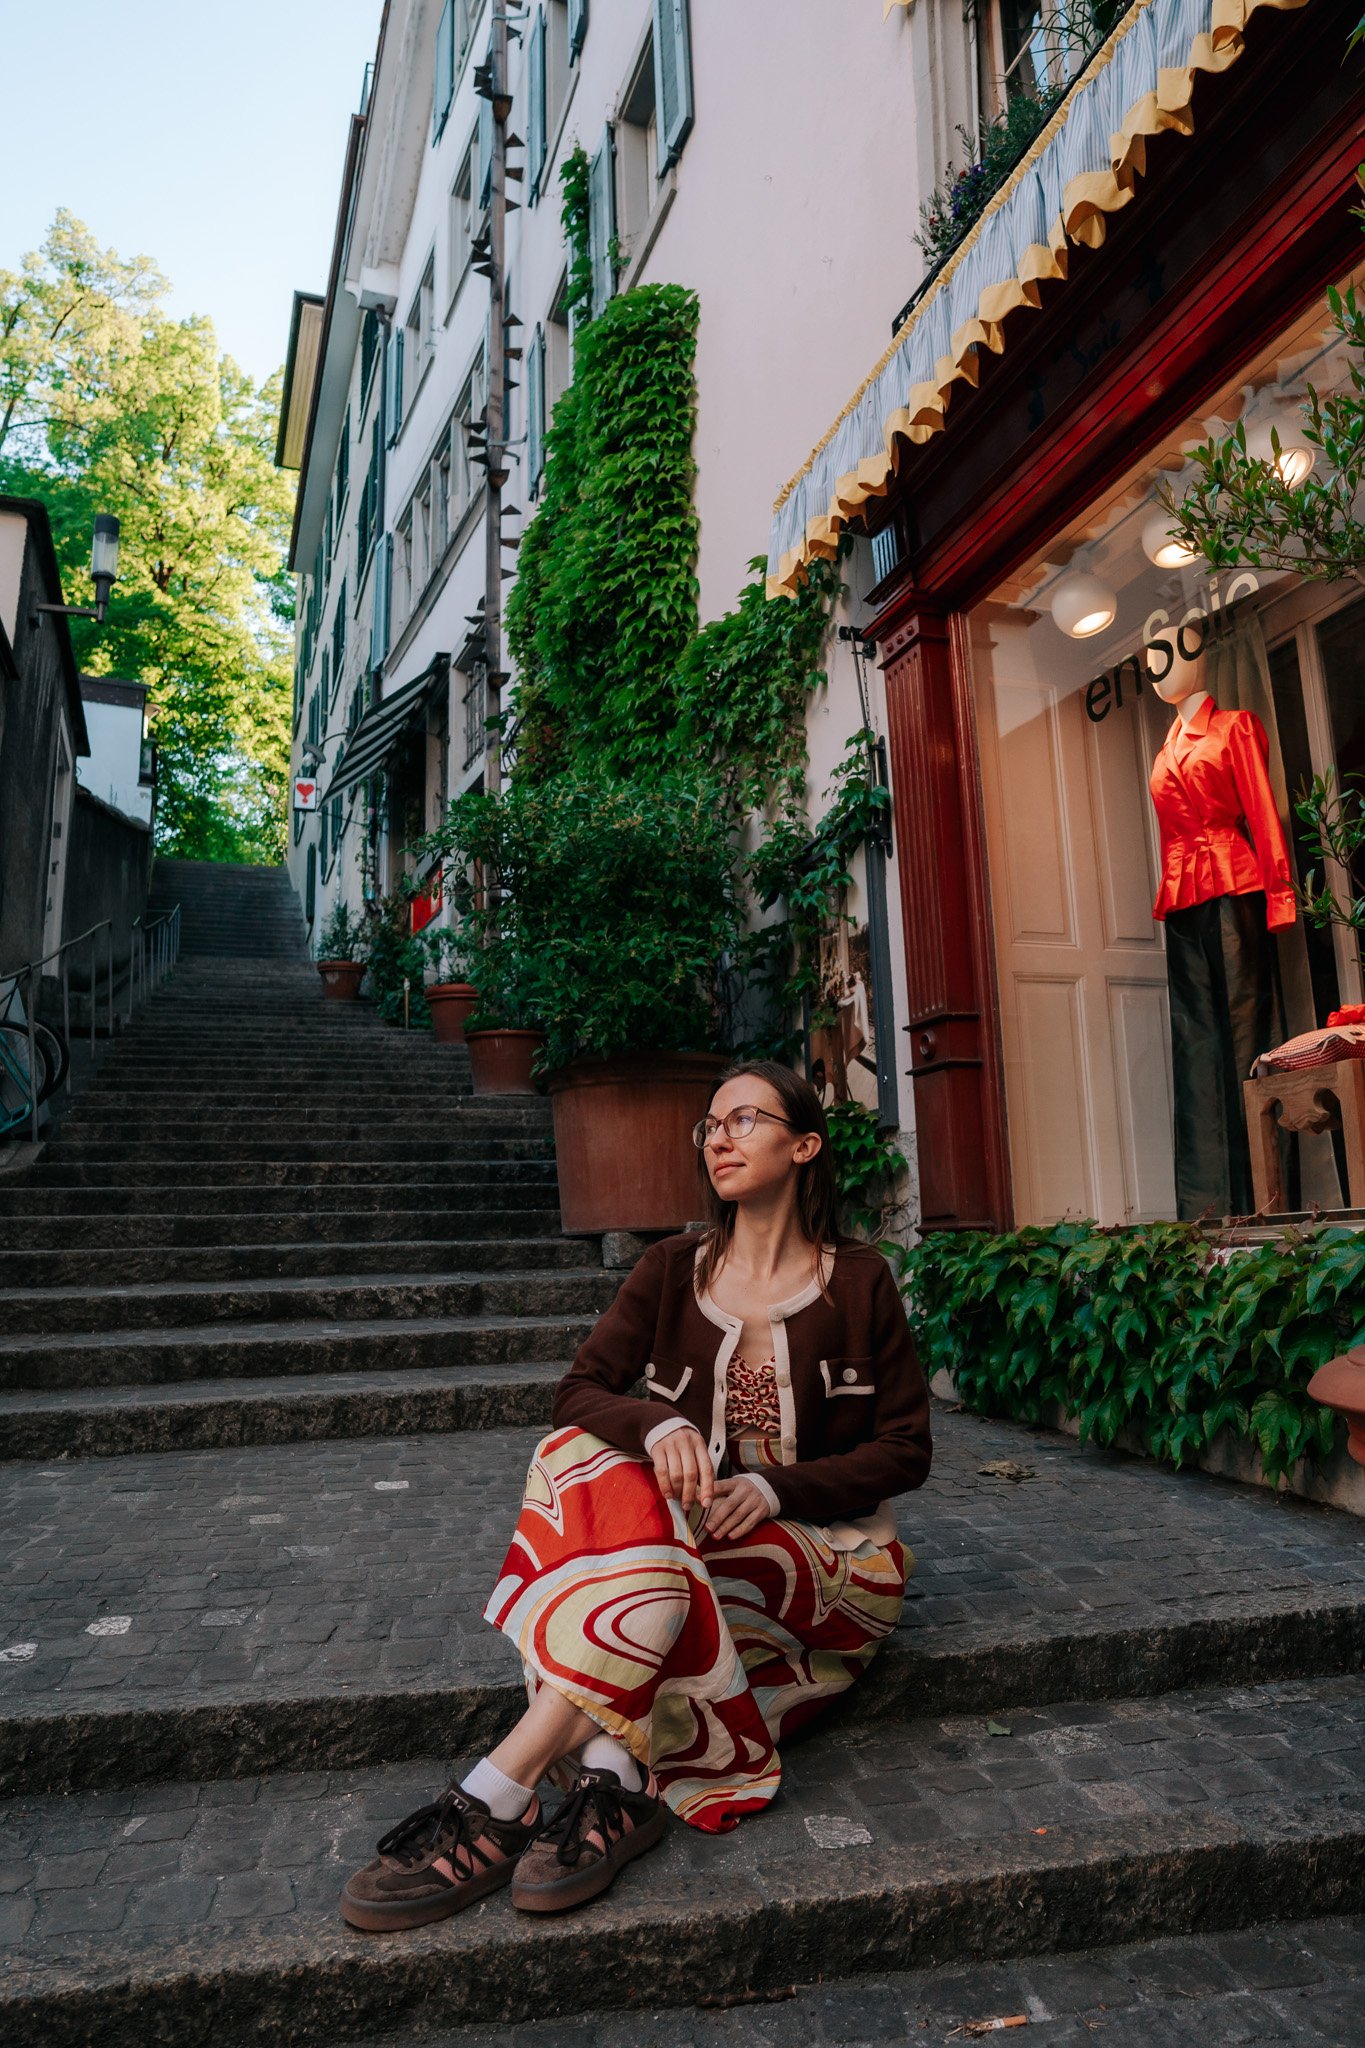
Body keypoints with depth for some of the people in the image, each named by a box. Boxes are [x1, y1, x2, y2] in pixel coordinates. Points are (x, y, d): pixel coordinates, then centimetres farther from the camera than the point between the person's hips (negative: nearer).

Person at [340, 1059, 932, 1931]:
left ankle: (495, 1799, -34)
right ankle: (613, 1779, -38)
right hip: (700, 1534, 3)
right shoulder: (674, 1269, 6)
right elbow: (579, 1391, -3)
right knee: (580, 1457, -28)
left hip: (827, 1550, -3)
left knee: (659, 1549, -33)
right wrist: (656, 1424, -26)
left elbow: (906, 1450, -2)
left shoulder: (859, 1280, -2)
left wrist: (774, 1487, -17)